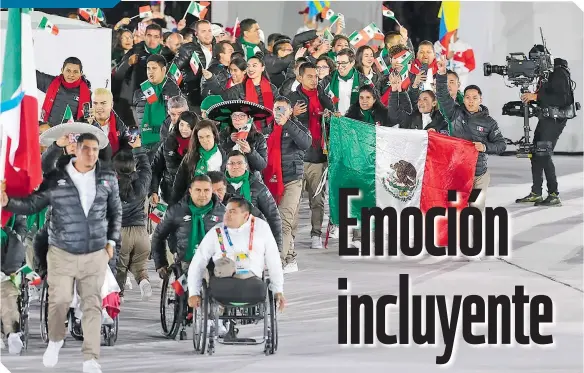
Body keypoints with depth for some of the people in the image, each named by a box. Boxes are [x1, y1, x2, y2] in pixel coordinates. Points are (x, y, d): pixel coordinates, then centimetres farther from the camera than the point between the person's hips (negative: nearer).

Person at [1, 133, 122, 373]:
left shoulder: (108, 179, 1)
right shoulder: (55, 179, -7)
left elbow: (115, 211, 12)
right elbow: (32, 204, -5)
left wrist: (112, 241, 6)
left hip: (96, 254, 1)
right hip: (62, 253, -1)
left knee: (92, 305, -1)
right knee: (59, 300, 2)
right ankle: (55, 340, 31)